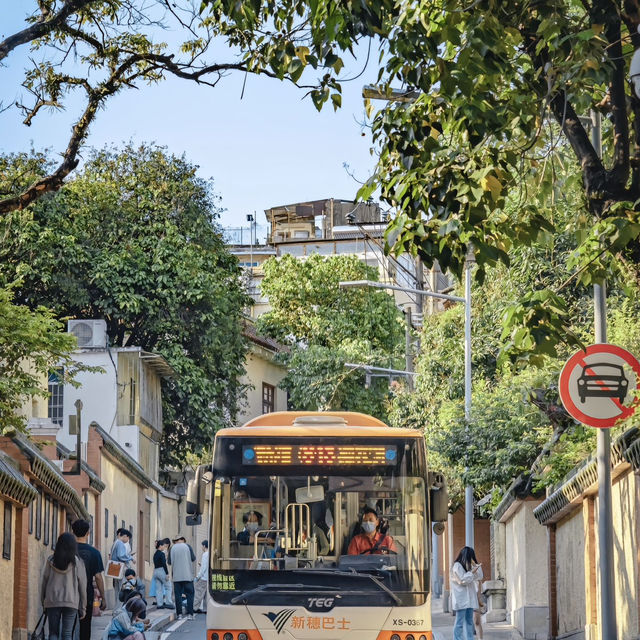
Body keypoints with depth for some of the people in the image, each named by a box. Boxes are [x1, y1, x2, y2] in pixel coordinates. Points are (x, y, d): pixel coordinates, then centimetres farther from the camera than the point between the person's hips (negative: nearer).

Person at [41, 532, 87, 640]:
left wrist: (43, 603, 14)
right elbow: (82, 586, 1)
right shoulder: (77, 562, -2)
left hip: (52, 602, 1)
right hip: (71, 602, -1)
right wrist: (83, 607, 8)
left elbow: (44, 582, 5)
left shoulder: (50, 561, 1)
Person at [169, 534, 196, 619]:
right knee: (189, 594, 2)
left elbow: (169, 562, 7)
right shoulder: (187, 546, -1)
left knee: (178, 595, 6)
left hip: (176, 576, 1)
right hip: (187, 575, -1)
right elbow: (193, 558, 0)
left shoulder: (172, 548, 3)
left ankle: (179, 614, 3)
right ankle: (189, 614, -5)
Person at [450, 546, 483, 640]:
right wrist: (472, 572, -14)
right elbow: (462, 580, -15)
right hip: (461, 599, -9)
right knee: (459, 622, -9)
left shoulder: (468, 566, 17)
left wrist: (476, 565, 4)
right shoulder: (457, 566, -8)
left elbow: (479, 577, 14)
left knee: (469, 622, 8)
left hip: (469, 598, 9)